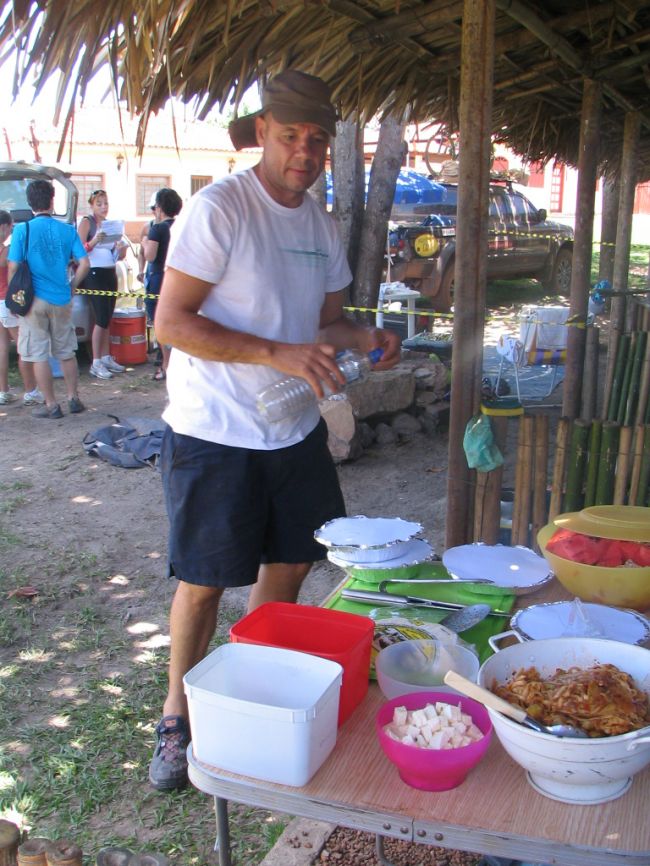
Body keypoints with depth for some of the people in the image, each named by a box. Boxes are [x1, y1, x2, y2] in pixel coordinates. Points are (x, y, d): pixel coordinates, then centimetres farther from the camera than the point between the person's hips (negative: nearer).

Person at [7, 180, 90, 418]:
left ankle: (51, 405, 9)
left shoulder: (22, 230, -8)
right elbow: (84, 264, -3)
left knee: (39, 355, 5)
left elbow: (13, 268, -8)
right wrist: (71, 286, 10)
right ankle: (73, 399, 20)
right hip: (62, 300, 3)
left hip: (35, 301, -3)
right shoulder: (67, 230, -1)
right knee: (66, 352, 15)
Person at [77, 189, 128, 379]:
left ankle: (106, 358, 12)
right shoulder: (86, 222, -3)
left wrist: (121, 247, -6)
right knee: (101, 319, -12)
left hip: (110, 274, 7)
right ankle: (96, 364, -9)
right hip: (94, 273, -7)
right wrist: (94, 242, -32)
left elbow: (120, 256, 16)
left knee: (107, 319, 7)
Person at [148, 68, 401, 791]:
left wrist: (366, 339, -5)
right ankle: (177, 718, 26)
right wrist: (278, 354, -27)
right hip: (215, 434, -7)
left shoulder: (320, 222, 9)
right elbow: (171, 322, -18)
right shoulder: (218, 208, -14)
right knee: (204, 582, 3)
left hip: (296, 431, 7)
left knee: (289, 565, 14)